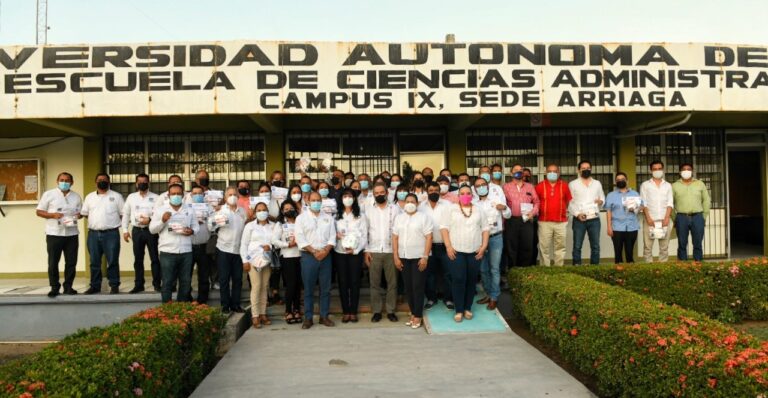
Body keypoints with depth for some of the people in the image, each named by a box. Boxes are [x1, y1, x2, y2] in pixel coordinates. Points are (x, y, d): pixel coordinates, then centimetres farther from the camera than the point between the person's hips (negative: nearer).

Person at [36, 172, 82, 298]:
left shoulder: (76, 196, 10)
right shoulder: (48, 194, 1)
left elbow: (80, 212, 18)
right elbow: (39, 211, 1)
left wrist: (78, 215, -5)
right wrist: (52, 215, -16)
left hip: (72, 234, 3)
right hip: (54, 234, -3)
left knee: (71, 262, 5)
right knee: (53, 262, 2)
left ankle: (68, 286, 15)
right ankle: (54, 287, 12)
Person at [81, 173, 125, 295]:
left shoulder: (116, 196, 3)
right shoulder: (89, 197, 13)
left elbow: (124, 213, 3)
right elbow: (84, 213, 17)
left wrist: (113, 221, -2)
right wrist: (96, 221, 9)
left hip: (111, 233, -3)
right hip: (93, 234, 3)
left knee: (113, 261, -1)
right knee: (94, 262, 9)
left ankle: (114, 285, 7)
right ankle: (95, 285, 18)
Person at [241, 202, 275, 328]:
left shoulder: (273, 226, 8)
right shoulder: (250, 226, 3)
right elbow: (243, 244, 2)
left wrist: (270, 246, -13)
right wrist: (245, 261, -5)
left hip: (267, 260, 3)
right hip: (254, 260, -2)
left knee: (265, 287, 3)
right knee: (256, 287, -8)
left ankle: (263, 313, 12)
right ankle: (255, 316, -3)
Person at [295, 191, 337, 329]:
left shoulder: (328, 218, 12)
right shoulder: (301, 218, 3)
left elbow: (332, 237, 6)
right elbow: (300, 238, -5)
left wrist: (326, 250, -11)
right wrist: (314, 251, -13)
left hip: (325, 255, 3)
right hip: (308, 256, -2)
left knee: (326, 288, 5)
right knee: (308, 288, 1)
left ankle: (324, 316, 14)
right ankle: (308, 318, 9)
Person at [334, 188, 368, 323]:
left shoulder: (360, 216, 4)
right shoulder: (336, 216, 8)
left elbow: (364, 235, 0)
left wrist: (356, 249, -11)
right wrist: (336, 235, -15)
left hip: (355, 252, -1)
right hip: (340, 252, 1)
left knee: (354, 281, 1)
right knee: (343, 282, 3)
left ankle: (353, 312, 10)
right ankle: (345, 312, 11)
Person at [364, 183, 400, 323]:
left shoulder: (394, 209, 4)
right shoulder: (368, 210, 7)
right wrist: (366, 251, -2)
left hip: (391, 251, 0)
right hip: (374, 251, 1)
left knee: (392, 282, 4)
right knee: (375, 283, 5)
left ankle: (391, 311, 14)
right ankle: (376, 311, 13)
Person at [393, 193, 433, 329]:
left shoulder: (424, 217, -1)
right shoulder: (399, 218, 10)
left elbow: (429, 238, -7)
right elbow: (395, 238, 8)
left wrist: (425, 257, -14)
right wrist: (396, 256, 1)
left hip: (419, 257, -4)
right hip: (403, 257, 4)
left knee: (418, 287, -1)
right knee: (408, 286, 7)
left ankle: (418, 316, 6)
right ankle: (413, 313, 17)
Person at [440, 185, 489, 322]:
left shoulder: (478, 210, 11)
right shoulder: (451, 209, 3)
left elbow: (485, 228, 10)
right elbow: (444, 227, -2)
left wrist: (484, 246, -1)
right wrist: (448, 246, -10)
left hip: (475, 251, 3)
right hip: (457, 251, -2)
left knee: (472, 280, 6)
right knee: (458, 280, -6)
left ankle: (468, 308, 19)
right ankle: (459, 310, 3)